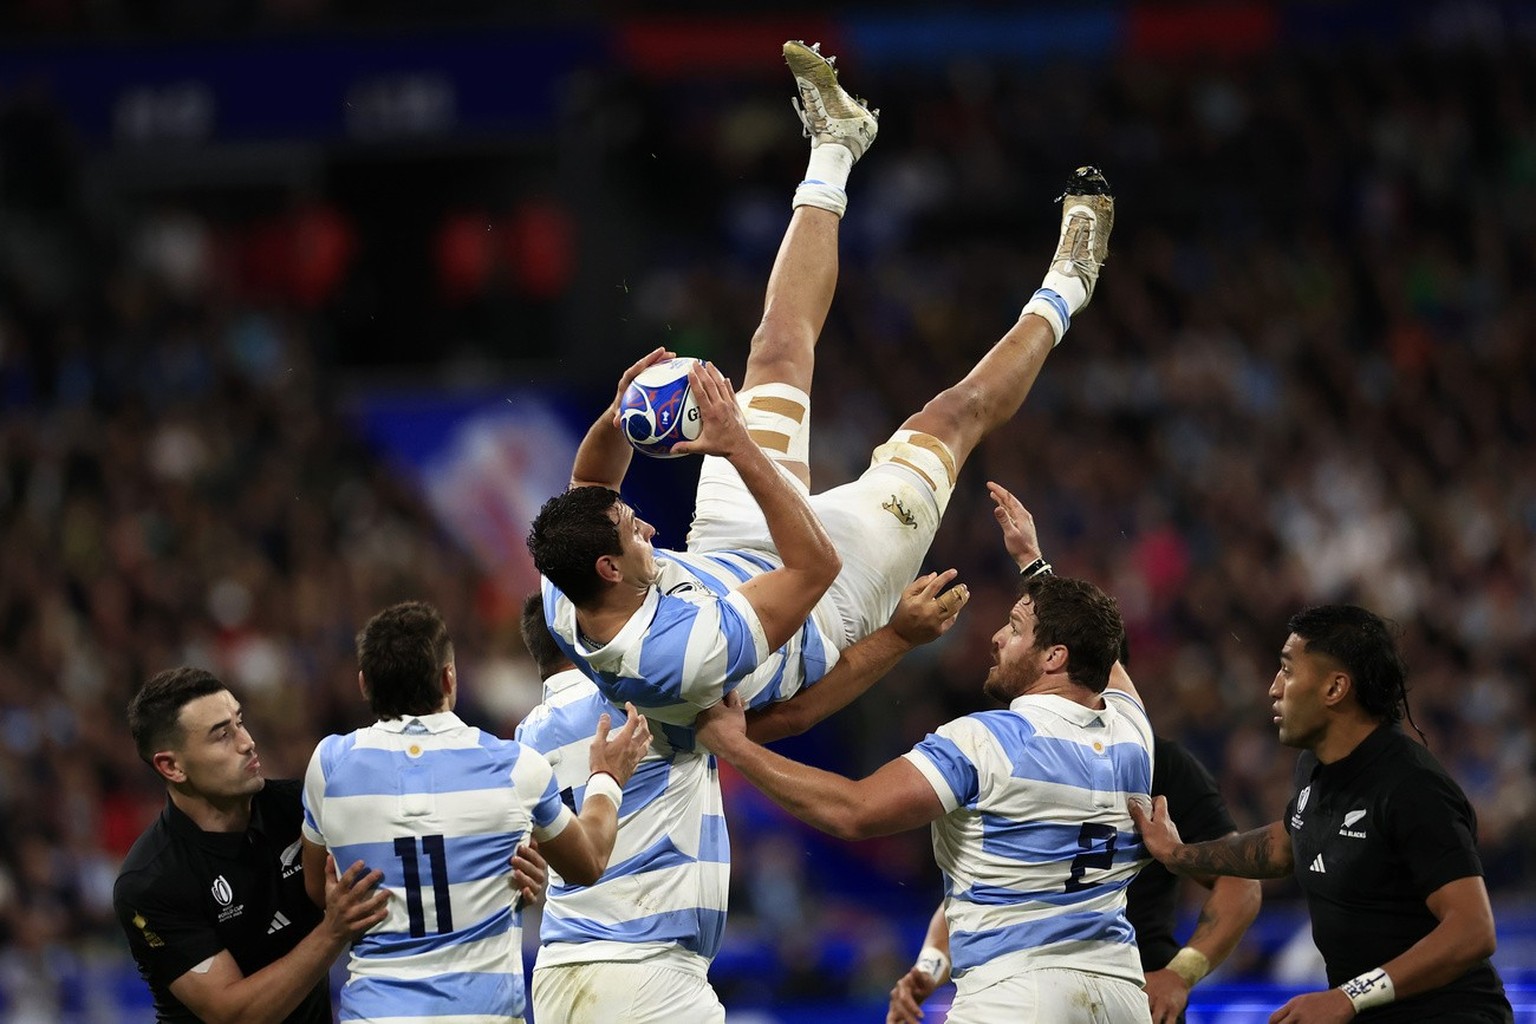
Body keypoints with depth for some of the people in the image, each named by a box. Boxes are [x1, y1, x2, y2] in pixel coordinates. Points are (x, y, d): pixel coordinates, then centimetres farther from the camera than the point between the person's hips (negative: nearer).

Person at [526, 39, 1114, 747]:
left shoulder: (562, 604, -30)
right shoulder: (688, 654, -50)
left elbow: (587, 491, -7)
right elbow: (818, 562, -41)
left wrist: (614, 416, -26)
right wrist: (743, 452, -47)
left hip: (729, 551, 6)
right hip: (833, 606, -6)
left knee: (780, 348, 7)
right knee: (957, 412, 6)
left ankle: (833, 148, 28)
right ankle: (1060, 294, 37)